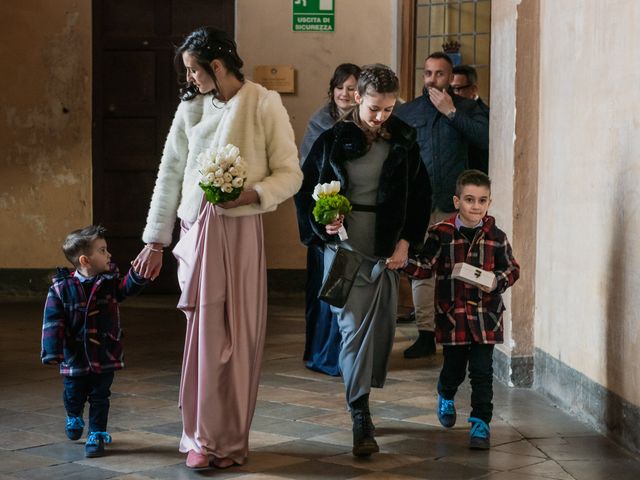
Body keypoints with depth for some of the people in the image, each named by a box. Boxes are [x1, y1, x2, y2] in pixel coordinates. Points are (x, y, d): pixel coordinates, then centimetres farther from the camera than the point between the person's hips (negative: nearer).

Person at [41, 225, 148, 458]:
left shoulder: (110, 282, -2)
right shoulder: (61, 288, -12)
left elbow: (129, 286, -17)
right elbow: (53, 322, -12)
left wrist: (140, 271, -37)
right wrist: (53, 352, -16)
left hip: (105, 357, 1)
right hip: (75, 358, -1)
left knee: (100, 399, 5)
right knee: (73, 396, 18)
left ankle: (96, 434, 19)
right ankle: (74, 419, 48)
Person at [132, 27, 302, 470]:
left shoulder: (265, 104, -4)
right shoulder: (191, 108, 7)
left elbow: (291, 174, -4)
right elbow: (170, 175, 11)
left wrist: (252, 193, -22)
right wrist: (155, 240, 10)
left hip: (243, 230, -2)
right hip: (199, 229, 2)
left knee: (240, 336, 3)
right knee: (203, 333, 1)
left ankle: (233, 438, 14)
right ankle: (202, 438, 10)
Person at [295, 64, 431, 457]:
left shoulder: (404, 141, 3)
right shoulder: (333, 141, -3)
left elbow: (420, 195, 9)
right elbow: (306, 191, 5)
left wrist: (406, 242, 0)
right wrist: (322, 225, -11)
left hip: (388, 250, 3)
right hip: (344, 248, -3)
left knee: (381, 329, 5)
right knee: (355, 327, -8)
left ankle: (362, 403, 21)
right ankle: (360, 420, -7)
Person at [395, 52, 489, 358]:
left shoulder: (466, 109, 7)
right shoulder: (406, 112, 12)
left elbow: (485, 139, -11)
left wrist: (451, 112, -11)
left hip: (453, 205, -2)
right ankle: (425, 335, 8)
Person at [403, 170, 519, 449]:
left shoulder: (496, 237, 0)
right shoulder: (442, 234, -3)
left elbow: (512, 269, 8)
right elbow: (426, 267, -3)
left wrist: (497, 282, -12)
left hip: (485, 315, 0)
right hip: (452, 314, 0)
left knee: (482, 371, -3)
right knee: (453, 367, 13)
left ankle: (481, 422, 7)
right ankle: (446, 397, 45)